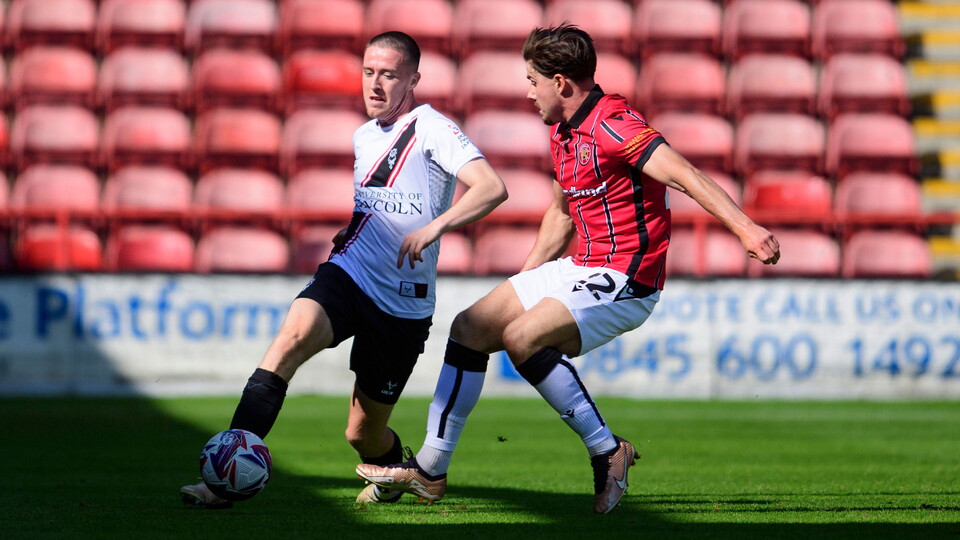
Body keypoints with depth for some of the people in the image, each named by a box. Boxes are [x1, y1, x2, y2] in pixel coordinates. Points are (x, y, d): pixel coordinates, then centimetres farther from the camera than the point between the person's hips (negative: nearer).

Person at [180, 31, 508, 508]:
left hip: (404, 304, -4)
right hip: (347, 276, 4)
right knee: (292, 336, -29)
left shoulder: (430, 128, -8)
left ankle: (392, 471, 43)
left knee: (364, 433, 4)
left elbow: (492, 188, -22)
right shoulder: (363, 138, 14)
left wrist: (434, 226, -34)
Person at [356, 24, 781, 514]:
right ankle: (429, 472, 11)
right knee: (469, 327, 6)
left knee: (523, 337, -28)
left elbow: (683, 174, -31)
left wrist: (745, 227, -43)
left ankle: (608, 453, -16)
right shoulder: (562, 133, 12)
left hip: (626, 280, -10)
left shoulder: (611, 125, -19)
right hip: (581, 268, 10)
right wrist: (524, 281, 29)